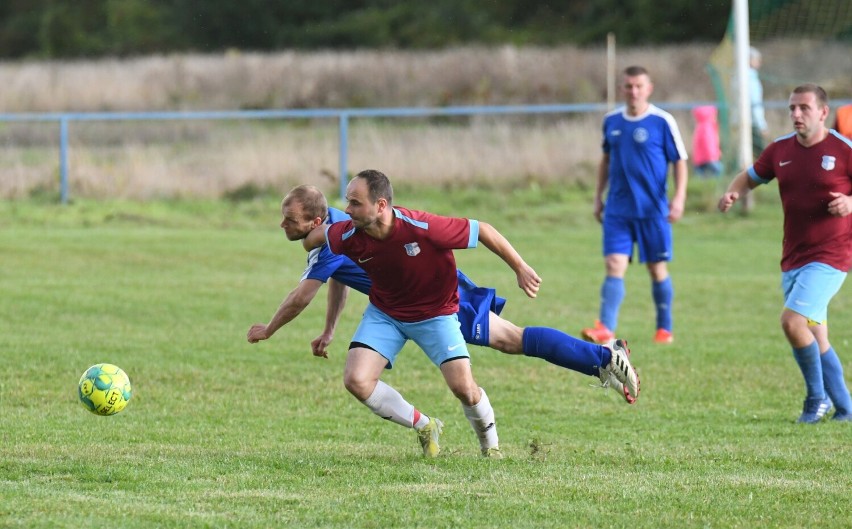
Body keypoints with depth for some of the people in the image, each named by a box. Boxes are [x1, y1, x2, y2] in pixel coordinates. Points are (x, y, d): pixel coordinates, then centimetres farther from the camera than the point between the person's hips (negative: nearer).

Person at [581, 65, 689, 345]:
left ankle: (665, 329, 21)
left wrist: (678, 198, -12)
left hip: (653, 210, -3)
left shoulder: (663, 122, -6)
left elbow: (680, 162, -2)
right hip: (618, 210, 3)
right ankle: (605, 329, -19)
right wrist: (599, 195, 17)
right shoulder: (611, 121, 7)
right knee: (614, 266, -10)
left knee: (657, 269, 7)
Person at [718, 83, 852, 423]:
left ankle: (817, 397, -5)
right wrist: (733, 193, 1)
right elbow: (750, 177, 22)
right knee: (816, 340, 9)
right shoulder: (780, 150, 7)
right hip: (793, 258, 6)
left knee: (792, 320, -22)